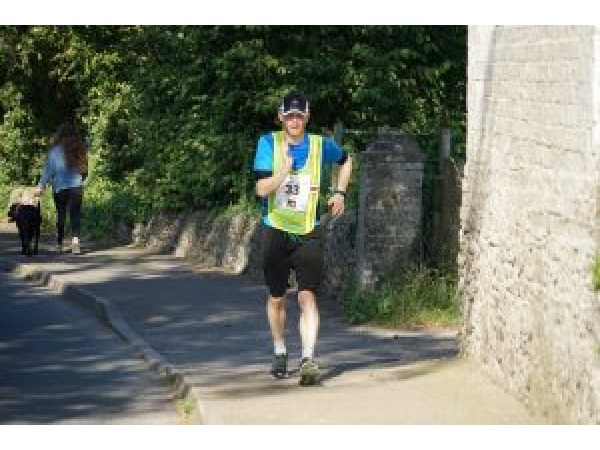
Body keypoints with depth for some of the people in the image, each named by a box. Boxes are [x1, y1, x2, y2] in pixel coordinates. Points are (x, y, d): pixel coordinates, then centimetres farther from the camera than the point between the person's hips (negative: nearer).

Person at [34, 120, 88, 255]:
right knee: (75, 215, 0)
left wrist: (41, 186, -1)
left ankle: (59, 244, 17)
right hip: (76, 186, 1)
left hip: (60, 187, -1)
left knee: (60, 215, 11)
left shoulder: (56, 149, -6)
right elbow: (85, 168, 4)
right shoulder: (80, 148, 0)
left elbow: (48, 169, -5)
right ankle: (75, 239, -21)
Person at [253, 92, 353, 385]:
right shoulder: (268, 144, -5)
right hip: (275, 232, 1)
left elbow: (346, 160, 22)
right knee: (276, 298, 13)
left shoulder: (321, 145, -1)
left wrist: (340, 193, 12)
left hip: (308, 233, -1)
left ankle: (308, 359, -20)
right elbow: (262, 188, -15)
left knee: (307, 296, -14)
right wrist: (285, 169, -29)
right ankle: (280, 353, 32)